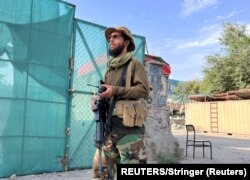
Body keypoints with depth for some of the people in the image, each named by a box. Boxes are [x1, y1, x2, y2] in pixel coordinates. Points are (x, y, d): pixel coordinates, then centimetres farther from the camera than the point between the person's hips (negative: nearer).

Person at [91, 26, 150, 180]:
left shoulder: (135, 64, 2)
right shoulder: (110, 69, 23)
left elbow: (144, 90, -11)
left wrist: (116, 90, -18)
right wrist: (97, 100, 4)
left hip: (128, 126, -7)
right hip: (108, 125, 7)